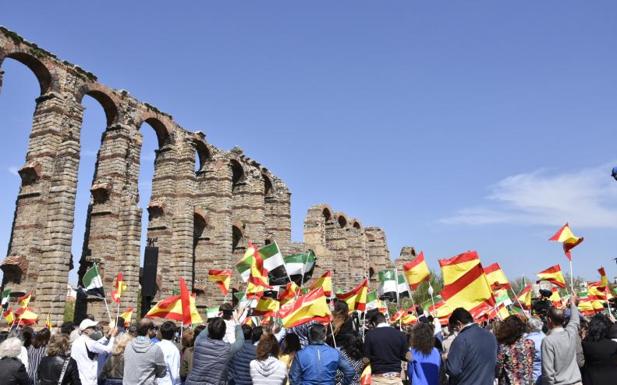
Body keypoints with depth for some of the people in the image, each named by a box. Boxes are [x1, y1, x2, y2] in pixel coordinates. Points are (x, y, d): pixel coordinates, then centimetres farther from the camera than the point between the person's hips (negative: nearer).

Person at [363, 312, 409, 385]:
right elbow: (405, 355, 4)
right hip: (396, 377, 2)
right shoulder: (399, 334, 3)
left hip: (379, 377, -2)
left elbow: (367, 358, -5)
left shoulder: (370, 335, -5)